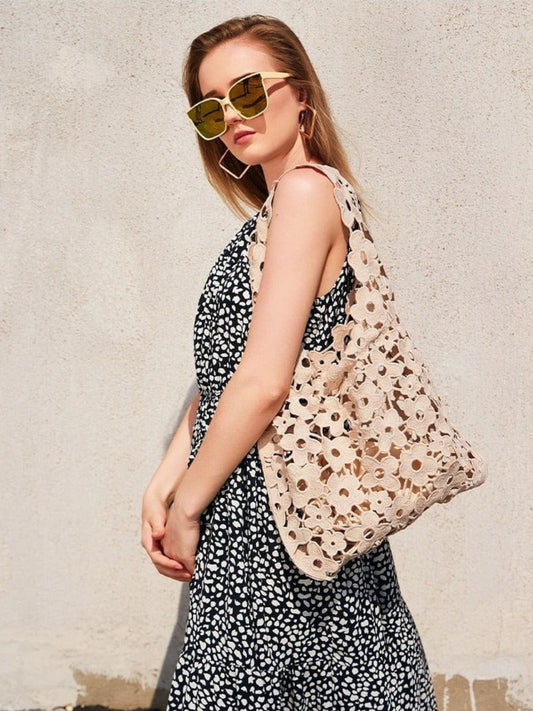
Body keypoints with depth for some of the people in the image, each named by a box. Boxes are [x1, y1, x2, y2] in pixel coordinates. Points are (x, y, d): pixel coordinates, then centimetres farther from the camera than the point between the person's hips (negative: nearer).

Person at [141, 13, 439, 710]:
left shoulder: (305, 189, -13)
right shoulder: (269, 217, 15)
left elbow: (264, 379, -20)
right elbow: (218, 370, 13)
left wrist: (187, 507, -11)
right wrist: (164, 485, 4)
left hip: (277, 519, -9)